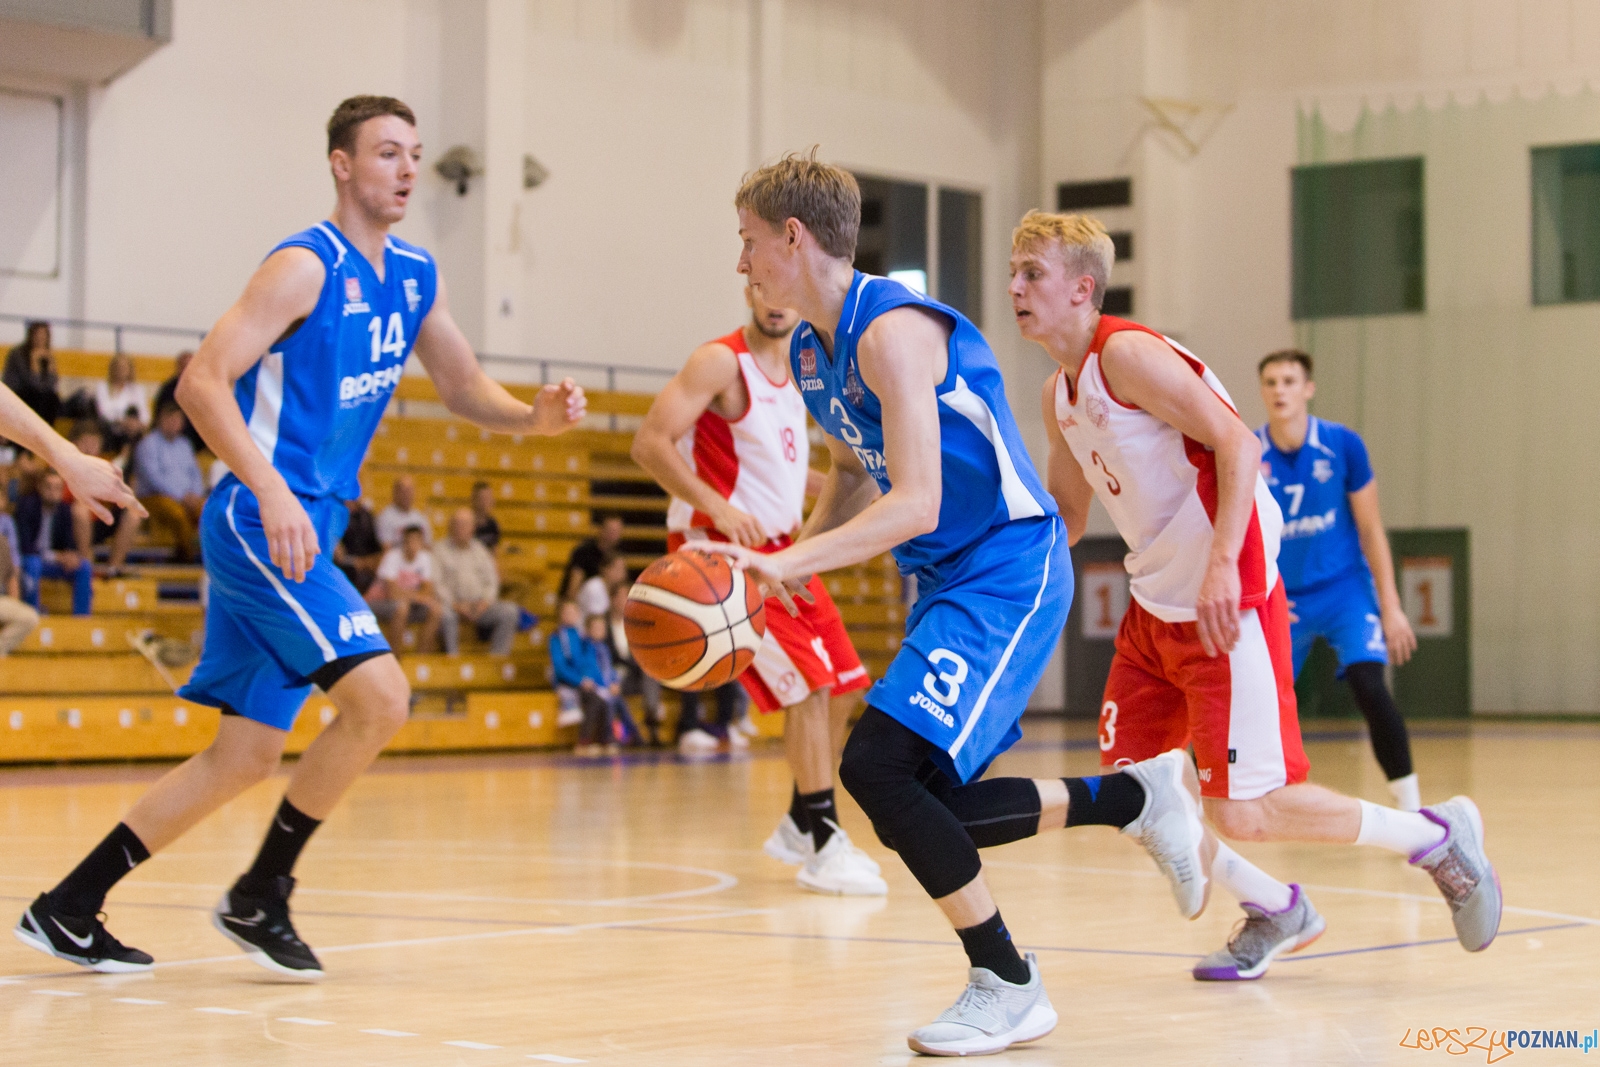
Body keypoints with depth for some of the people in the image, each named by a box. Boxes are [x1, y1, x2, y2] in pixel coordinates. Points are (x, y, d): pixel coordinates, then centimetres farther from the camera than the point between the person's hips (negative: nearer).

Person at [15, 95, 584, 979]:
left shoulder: (415, 277, 12)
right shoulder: (305, 266, -13)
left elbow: (465, 391, 20)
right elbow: (201, 383, -20)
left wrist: (535, 416, -2)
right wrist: (274, 492, -31)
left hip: (304, 529, 9)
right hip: (260, 521, -9)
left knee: (247, 754, 9)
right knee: (379, 695, -19)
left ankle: (67, 909, 16)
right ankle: (258, 897, -3)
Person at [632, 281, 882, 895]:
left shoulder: (796, 371, 12)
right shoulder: (722, 362, -14)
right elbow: (650, 443, -22)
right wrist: (719, 508, -31)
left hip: (776, 545, 9)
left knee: (840, 687, 10)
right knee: (811, 686, -15)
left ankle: (799, 826, 26)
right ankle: (823, 848, -8)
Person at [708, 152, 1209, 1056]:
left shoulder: (892, 331, -21)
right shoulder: (810, 353, 9)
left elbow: (915, 505, -27)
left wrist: (784, 564, -33)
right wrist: (785, 564, 8)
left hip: (1008, 568, -10)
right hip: (947, 579, 10)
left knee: (878, 766, -21)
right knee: (924, 807, 7)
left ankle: (1009, 985, -8)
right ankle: (1137, 797, 24)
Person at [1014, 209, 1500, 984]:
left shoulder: (1129, 354, -15)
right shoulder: (1059, 396, 13)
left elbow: (1236, 444, -23)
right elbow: (1064, 518, 24)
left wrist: (1222, 564, -33)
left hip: (1230, 605, -9)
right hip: (1155, 609, 9)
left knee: (1242, 812, -10)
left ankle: (1438, 839, 10)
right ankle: (1276, 912, 24)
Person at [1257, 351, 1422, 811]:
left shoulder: (1342, 445, -11)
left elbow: (1370, 529, -4)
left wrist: (1390, 606, -7)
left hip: (1345, 589, -2)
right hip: (1279, 598, 2)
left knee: (1368, 685, -23)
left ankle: (1409, 804, -17)